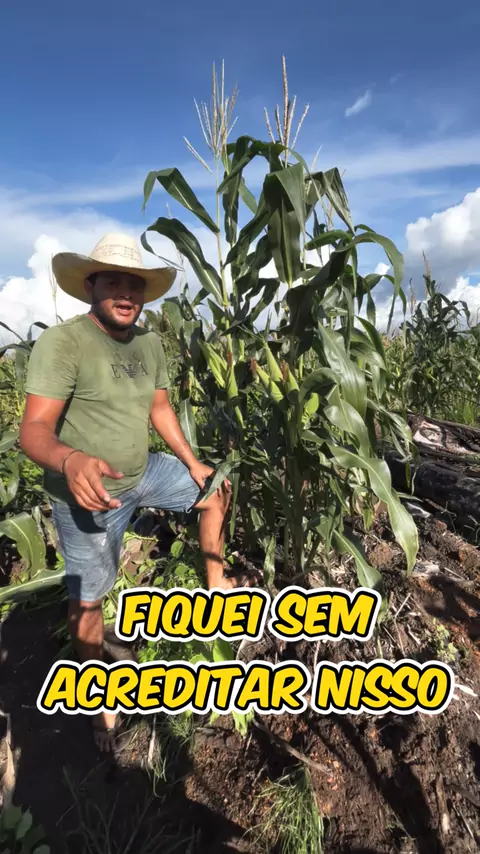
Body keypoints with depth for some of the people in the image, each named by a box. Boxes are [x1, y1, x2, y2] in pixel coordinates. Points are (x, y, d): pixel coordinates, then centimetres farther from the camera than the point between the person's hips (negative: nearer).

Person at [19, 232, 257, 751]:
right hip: (88, 492, -6)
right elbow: (33, 430, -30)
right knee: (87, 600, 7)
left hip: (144, 472, 7)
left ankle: (215, 583, 34)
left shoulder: (149, 343, 0)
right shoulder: (61, 343, -23)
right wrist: (71, 461, -51)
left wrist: (192, 462, 5)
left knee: (216, 490, 16)